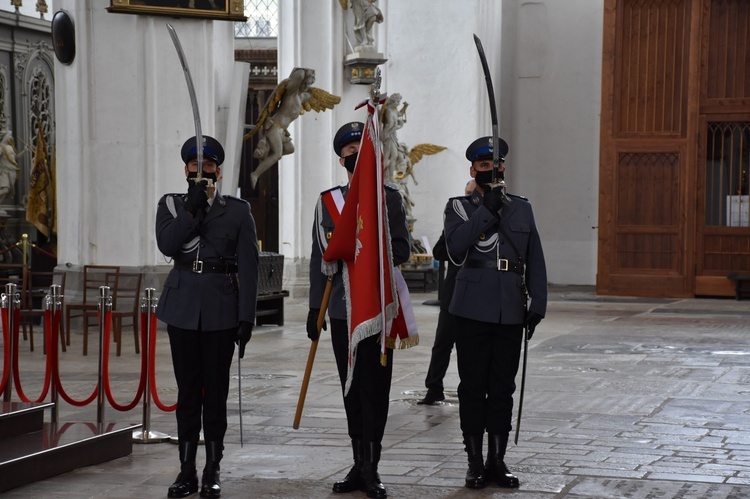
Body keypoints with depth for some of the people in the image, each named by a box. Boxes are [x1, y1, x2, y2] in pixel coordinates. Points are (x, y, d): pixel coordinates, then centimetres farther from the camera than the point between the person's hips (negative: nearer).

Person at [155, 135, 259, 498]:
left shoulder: (238, 211, 3)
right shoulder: (171, 205, 9)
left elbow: (248, 267, -1)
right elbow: (167, 245, -10)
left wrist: (247, 316, -8)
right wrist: (193, 206, -15)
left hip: (221, 309, -1)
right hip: (183, 307, 2)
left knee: (216, 389, 1)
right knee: (187, 388, 5)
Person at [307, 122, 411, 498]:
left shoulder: (390, 198, 4)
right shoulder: (328, 201, 9)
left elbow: (402, 251, -1)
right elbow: (319, 258, 8)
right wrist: (315, 308, 5)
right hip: (342, 309, 2)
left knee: (375, 386, -3)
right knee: (352, 388, 7)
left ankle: (370, 468, 0)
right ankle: (360, 466, 15)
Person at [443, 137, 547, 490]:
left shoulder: (522, 208, 12)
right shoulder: (459, 208, 4)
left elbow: (535, 261, 11)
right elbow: (456, 248, -15)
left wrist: (537, 304, 3)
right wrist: (486, 210, -19)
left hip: (511, 314, 3)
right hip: (472, 313, -2)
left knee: (503, 389, 6)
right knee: (473, 388, 1)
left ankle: (497, 461, 14)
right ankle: (475, 463, 8)